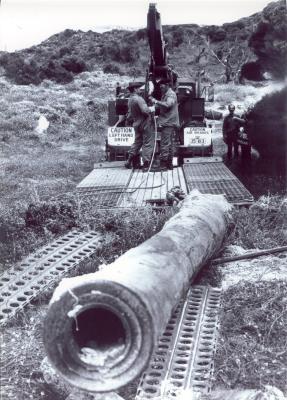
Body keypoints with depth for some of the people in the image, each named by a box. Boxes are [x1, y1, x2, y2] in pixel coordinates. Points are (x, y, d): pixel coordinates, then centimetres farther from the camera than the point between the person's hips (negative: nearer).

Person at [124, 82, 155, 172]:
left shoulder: (130, 100, 9)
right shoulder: (138, 99, -18)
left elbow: (129, 113, 20)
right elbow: (145, 110, -26)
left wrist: (128, 120, 34)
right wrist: (151, 109, -8)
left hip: (136, 124, 9)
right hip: (144, 123, -9)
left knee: (137, 142, 19)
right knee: (148, 143, -2)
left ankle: (130, 162, 21)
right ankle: (146, 165, -3)